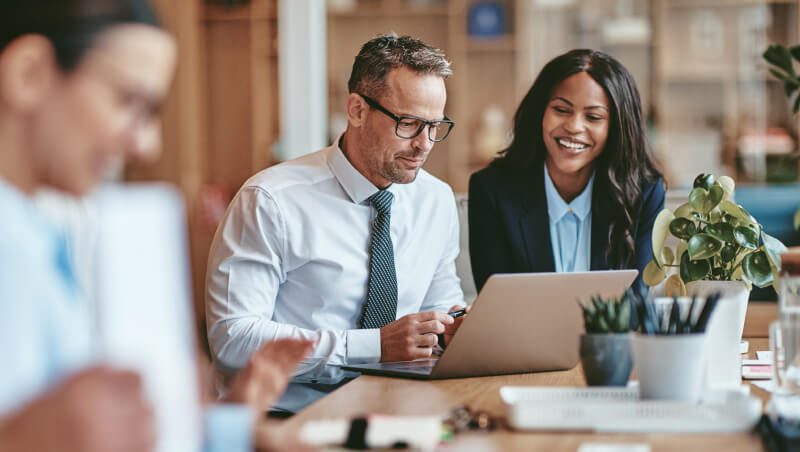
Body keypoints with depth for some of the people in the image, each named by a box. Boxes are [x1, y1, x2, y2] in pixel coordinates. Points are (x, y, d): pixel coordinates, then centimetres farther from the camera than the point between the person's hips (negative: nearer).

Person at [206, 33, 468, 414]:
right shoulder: (271, 202, -11)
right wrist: (374, 345, -22)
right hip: (287, 414, -6)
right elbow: (232, 339, -17)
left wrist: (458, 326, -4)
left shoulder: (438, 201, 9)